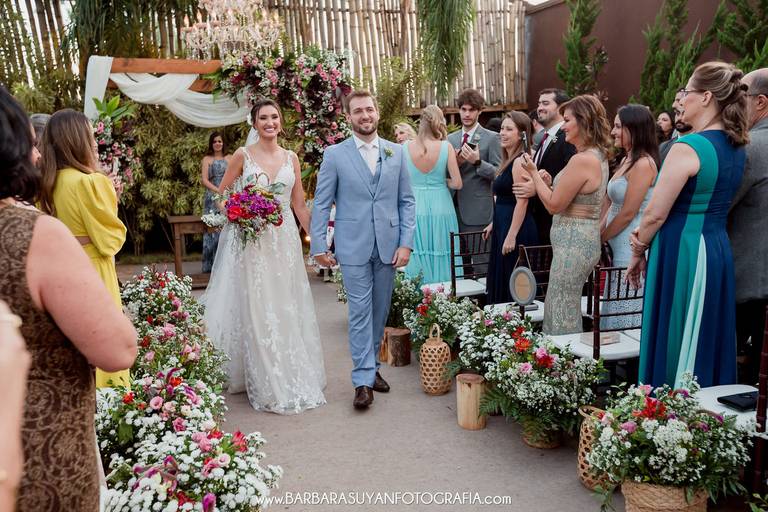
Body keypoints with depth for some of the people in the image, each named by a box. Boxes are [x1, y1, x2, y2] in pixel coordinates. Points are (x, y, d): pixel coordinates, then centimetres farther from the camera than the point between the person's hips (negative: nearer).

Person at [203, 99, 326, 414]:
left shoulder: (291, 158, 9)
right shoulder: (243, 155, 1)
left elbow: (299, 204, 12)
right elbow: (221, 195, 8)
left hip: (285, 240, 3)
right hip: (251, 240, -3)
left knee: (287, 308, 7)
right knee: (256, 310, -1)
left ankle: (293, 378, 22)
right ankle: (267, 385, 12)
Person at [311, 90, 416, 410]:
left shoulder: (397, 152, 7)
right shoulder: (334, 154, -1)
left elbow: (407, 200, 6)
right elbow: (321, 204, 0)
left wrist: (406, 242, -2)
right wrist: (318, 246, -4)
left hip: (388, 245, 3)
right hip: (353, 246, -3)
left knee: (380, 311, 12)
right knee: (360, 312, 0)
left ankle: (370, 365, 28)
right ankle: (363, 380, 8)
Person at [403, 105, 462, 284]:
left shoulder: (406, 147, -5)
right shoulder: (445, 147, -9)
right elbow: (457, 183, -8)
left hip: (415, 209, 2)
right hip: (440, 208, -1)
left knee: (418, 260, 9)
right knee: (440, 259, 8)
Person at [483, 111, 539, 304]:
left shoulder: (519, 161, -15)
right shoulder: (508, 161, 15)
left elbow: (522, 201, -20)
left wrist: (511, 236, -22)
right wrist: (494, 223, 21)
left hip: (516, 229, -10)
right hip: (503, 226, 10)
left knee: (511, 286, -2)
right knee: (500, 281, 15)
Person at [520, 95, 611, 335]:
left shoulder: (582, 160, -20)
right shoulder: (599, 156, 11)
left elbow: (554, 205, -16)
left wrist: (534, 173, -7)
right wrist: (549, 182, 6)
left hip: (573, 244, -10)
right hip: (587, 240, 10)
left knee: (563, 315, 0)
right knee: (564, 310, 18)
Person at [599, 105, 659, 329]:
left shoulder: (643, 163, -16)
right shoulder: (626, 160, 13)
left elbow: (628, 213, -16)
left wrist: (600, 238, -6)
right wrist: (601, 230, 3)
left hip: (632, 249, -9)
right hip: (620, 248, 9)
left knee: (626, 313, 1)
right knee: (617, 310, 14)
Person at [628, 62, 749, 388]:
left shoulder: (687, 148, -17)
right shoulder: (735, 147, 9)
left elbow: (655, 214, -16)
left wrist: (638, 253, 1)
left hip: (683, 254, -8)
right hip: (718, 250, 8)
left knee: (674, 348, 3)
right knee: (708, 345, 18)